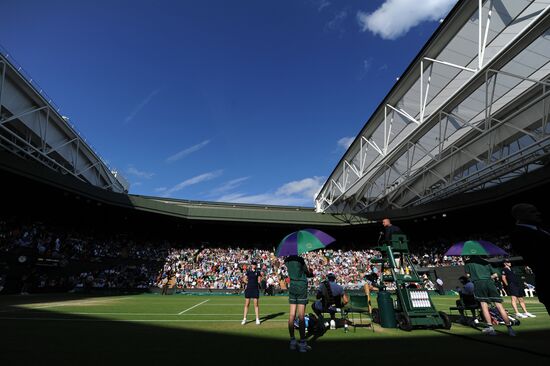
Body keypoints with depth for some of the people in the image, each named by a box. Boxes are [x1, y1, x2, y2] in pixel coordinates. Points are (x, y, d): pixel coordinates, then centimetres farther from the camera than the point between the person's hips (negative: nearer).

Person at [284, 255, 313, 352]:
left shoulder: (287, 260, 4)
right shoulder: (300, 259, -13)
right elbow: (308, 273, -6)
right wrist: (311, 273, 15)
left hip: (292, 287, 6)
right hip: (301, 287, -6)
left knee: (292, 315, 9)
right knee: (301, 317, -3)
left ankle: (292, 341, 16)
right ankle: (302, 343, 2)